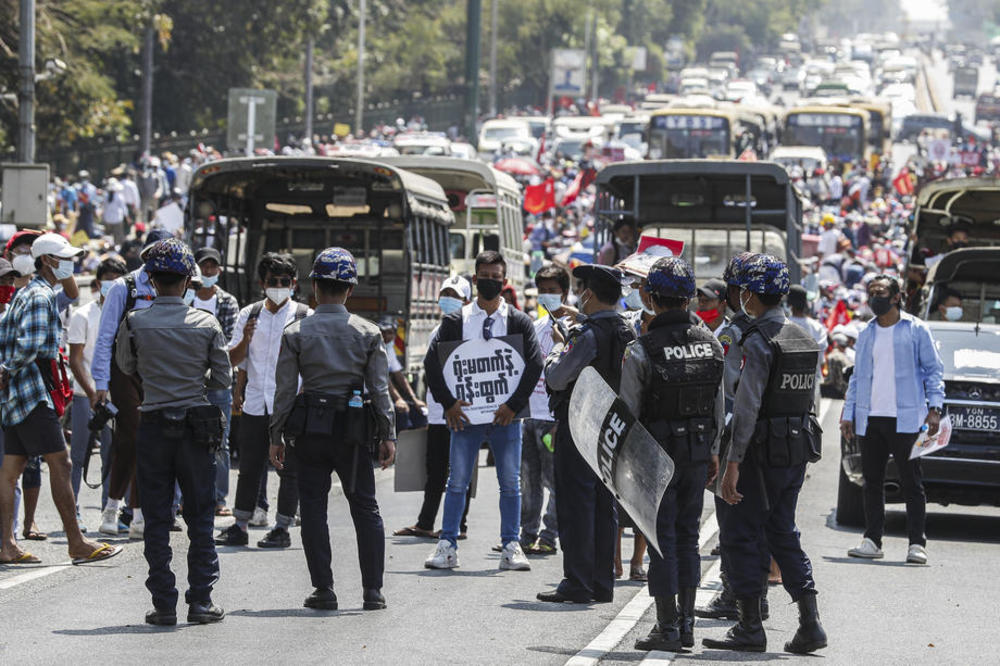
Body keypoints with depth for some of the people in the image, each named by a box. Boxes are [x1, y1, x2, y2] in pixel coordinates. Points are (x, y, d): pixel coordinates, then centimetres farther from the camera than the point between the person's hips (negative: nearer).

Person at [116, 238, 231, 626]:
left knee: (156, 520, 5)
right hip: (197, 423, 0)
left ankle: (164, 604, 4)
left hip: (153, 426, 0)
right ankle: (200, 600, 7)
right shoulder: (206, 325, -5)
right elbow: (223, 378, 2)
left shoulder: (134, 324, -6)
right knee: (200, 516, 9)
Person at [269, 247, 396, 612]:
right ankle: (373, 591, 5)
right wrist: (388, 435, 5)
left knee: (314, 509, 5)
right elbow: (380, 389, 0)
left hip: (309, 430, -1)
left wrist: (276, 436, 4)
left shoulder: (296, 333, -3)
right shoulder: (368, 333, 0)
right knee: (366, 508, 8)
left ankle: (323, 590, 3)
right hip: (354, 431, 1)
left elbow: (284, 390, -3)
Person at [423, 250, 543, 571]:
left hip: (505, 413, 0)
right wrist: (448, 402, -6)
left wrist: (513, 405, -10)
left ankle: (511, 548, 8)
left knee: (510, 484, 2)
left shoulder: (519, 321, 4)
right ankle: (447, 546, 4)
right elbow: (432, 361, 3)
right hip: (466, 413, 0)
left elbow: (535, 364, -2)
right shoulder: (456, 321, 5)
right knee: (457, 482, 0)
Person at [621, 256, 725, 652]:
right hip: (698, 451, 4)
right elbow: (720, 404, 9)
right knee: (688, 535, 13)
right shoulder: (711, 344, 2)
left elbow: (628, 411, -10)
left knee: (663, 537, 0)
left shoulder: (641, 350, -14)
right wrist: (713, 451, 18)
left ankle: (667, 628, 1)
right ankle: (686, 624, 15)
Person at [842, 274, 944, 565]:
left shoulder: (916, 330, 2)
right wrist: (848, 413, 11)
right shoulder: (866, 334, 16)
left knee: (911, 482, -3)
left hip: (904, 419, -5)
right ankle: (872, 541, 12)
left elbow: (933, 369, 2)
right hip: (870, 420, 5)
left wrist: (934, 408, -8)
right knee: (872, 481, 7)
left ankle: (917, 544, -2)